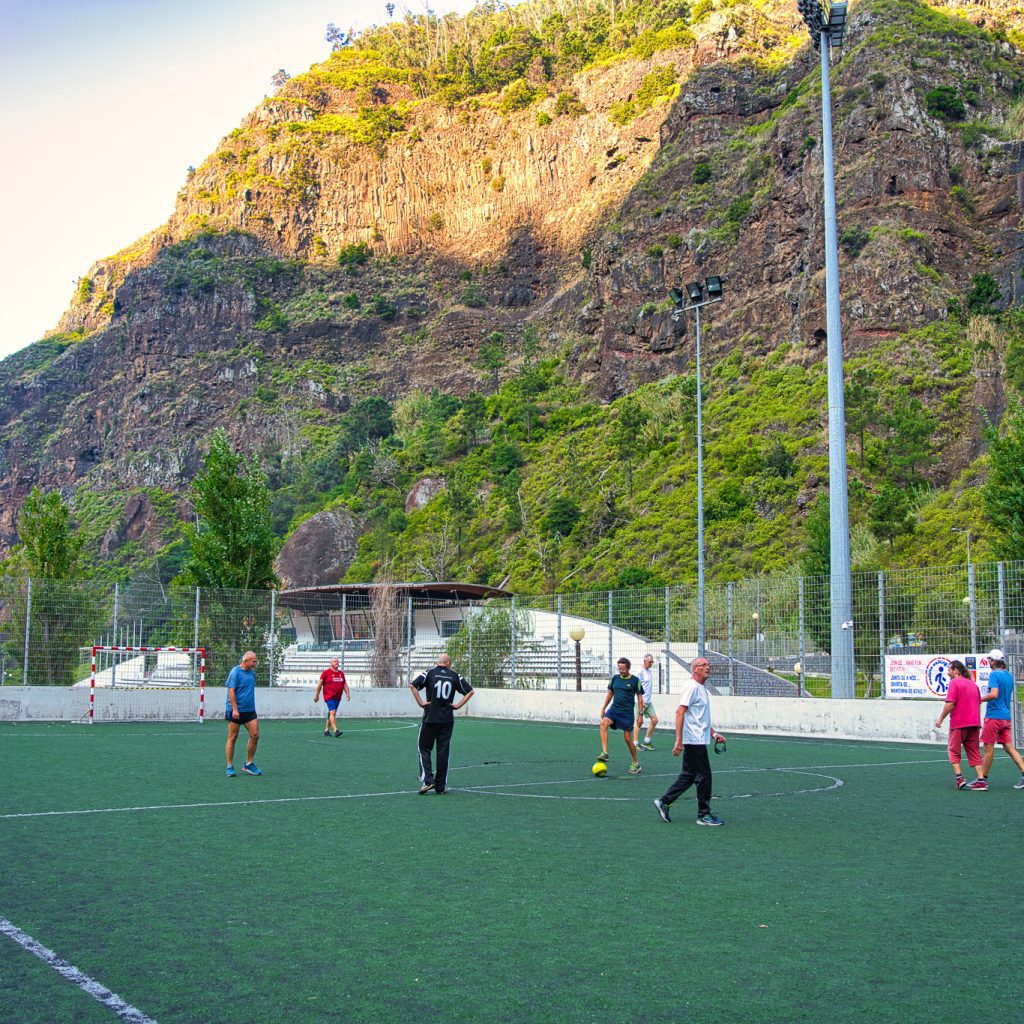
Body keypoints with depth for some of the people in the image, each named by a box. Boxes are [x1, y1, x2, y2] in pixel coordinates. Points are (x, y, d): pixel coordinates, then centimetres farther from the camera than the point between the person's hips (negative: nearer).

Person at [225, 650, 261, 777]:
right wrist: (235, 709, -21)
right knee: (232, 738, 1)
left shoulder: (251, 672, 10)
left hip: (249, 710, 7)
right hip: (236, 711, -7)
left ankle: (249, 764, 11)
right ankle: (230, 767, 9)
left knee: (255, 735, -1)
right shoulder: (235, 672, -12)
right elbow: (231, 691, -17)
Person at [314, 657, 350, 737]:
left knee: (331, 714, 11)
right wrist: (317, 695, 1)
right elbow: (320, 684, 1)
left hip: (338, 697, 6)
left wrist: (347, 693, 5)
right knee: (332, 712, -16)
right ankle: (335, 730, -23)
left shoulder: (341, 673, 14)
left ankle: (326, 730, 21)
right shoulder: (326, 672, -2)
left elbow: (345, 684, 17)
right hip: (329, 696, -6)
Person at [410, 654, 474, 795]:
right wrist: (458, 705, 6)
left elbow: (412, 685, -9)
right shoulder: (455, 676, 7)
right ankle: (440, 786, 10)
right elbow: (470, 691, 7)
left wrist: (420, 702, -5)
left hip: (430, 718, -2)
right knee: (443, 752, 7)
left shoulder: (430, 673, 2)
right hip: (447, 720, 2)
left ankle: (427, 780, -7)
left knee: (424, 749, 7)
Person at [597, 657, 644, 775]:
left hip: (627, 712, -3)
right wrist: (603, 708, 14)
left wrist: (640, 714, -5)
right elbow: (610, 693, 18)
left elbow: (640, 698, 0)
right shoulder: (615, 678, 7)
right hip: (614, 709, 3)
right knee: (604, 723, -27)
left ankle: (635, 764, 20)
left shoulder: (635, 680, -4)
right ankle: (605, 753, -30)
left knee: (628, 738, 0)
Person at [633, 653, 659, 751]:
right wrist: (640, 701, -20)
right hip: (642, 701, -8)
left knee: (654, 720, 5)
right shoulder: (641, 672, -13)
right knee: (640, 722, -2)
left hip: (649, 702, 8)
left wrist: (651, 698, 15)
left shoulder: (650, 672, 12)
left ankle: (647, 741, 15)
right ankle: (635, 743, 7)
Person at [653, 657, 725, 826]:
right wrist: (679, 741, -24)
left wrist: (713, 734, 20)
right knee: (704, 777, -3)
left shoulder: (702, 689, 17)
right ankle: (704, 815, 6)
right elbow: (680, 712, -20)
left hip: (698, 741, 10)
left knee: (688, 776, 13)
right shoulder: (691, 687, -13)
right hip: (695, 741, -10)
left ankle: (664, 802, 17)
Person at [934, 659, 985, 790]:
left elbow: (950, 704, -16)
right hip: (974, 723, 6)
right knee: (974, 752, 9)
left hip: (958, 723, -6)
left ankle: (959, 777, -3)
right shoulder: (973, 684, 14)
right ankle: (981, 780, 1)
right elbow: (979, 704, 18)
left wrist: (941, 719, -7)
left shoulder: (954, 682, -8)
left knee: (954, 751, 8)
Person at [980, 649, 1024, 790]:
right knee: (1009, 747, 6)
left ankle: (983, 778, 7)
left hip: (994, 716, -8)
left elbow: (994, 694, -24)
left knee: (988, 748, 0)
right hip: (1006, 716, 8)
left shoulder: (994, 674, -12)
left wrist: (979, 699, -13)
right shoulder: (1009, 675, 13)